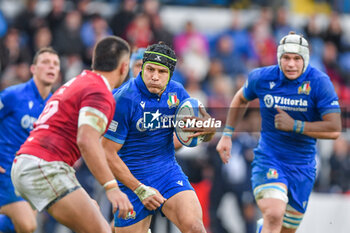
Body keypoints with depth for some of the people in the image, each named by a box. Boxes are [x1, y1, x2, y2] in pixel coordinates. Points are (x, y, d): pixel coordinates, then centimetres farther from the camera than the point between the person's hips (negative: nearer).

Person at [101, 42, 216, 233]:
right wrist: (139, 189, -15)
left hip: (169, 172, 3)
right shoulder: (124, 99, -16)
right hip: (132, 179, -3)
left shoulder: (177, 92, -1)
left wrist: (209, 128, -13)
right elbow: (108, 153, -14)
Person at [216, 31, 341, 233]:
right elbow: (241, 99, 18)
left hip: (303, 167, 1)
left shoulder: (319, 82, -12)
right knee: (274, 216, -28)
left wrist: (295, 125, -23)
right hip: (268, 160, -1)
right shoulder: (262, 78, -6)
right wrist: (227, 134, 12)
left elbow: (334, 129, -18)